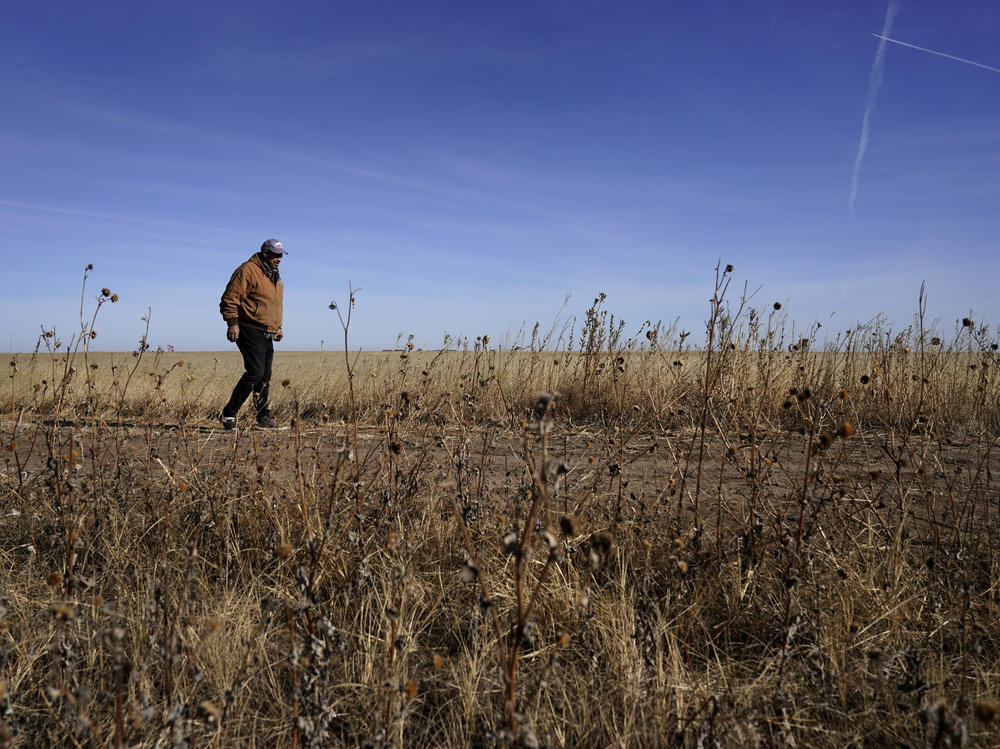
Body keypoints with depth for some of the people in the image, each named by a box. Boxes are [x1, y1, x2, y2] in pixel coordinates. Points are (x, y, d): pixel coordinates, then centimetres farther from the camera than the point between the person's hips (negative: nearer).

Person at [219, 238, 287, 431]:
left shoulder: (274, 276, 20)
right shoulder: (248, 271, -9)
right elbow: (230, 298, -14)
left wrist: (277, 326, 24)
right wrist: (232, 323, -21)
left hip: (267, 335, 9)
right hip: (250, 331, -9)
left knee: (265, 376, 9)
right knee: (255, 372, -16)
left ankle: (263, 416, 18)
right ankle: (229, 414, -10)